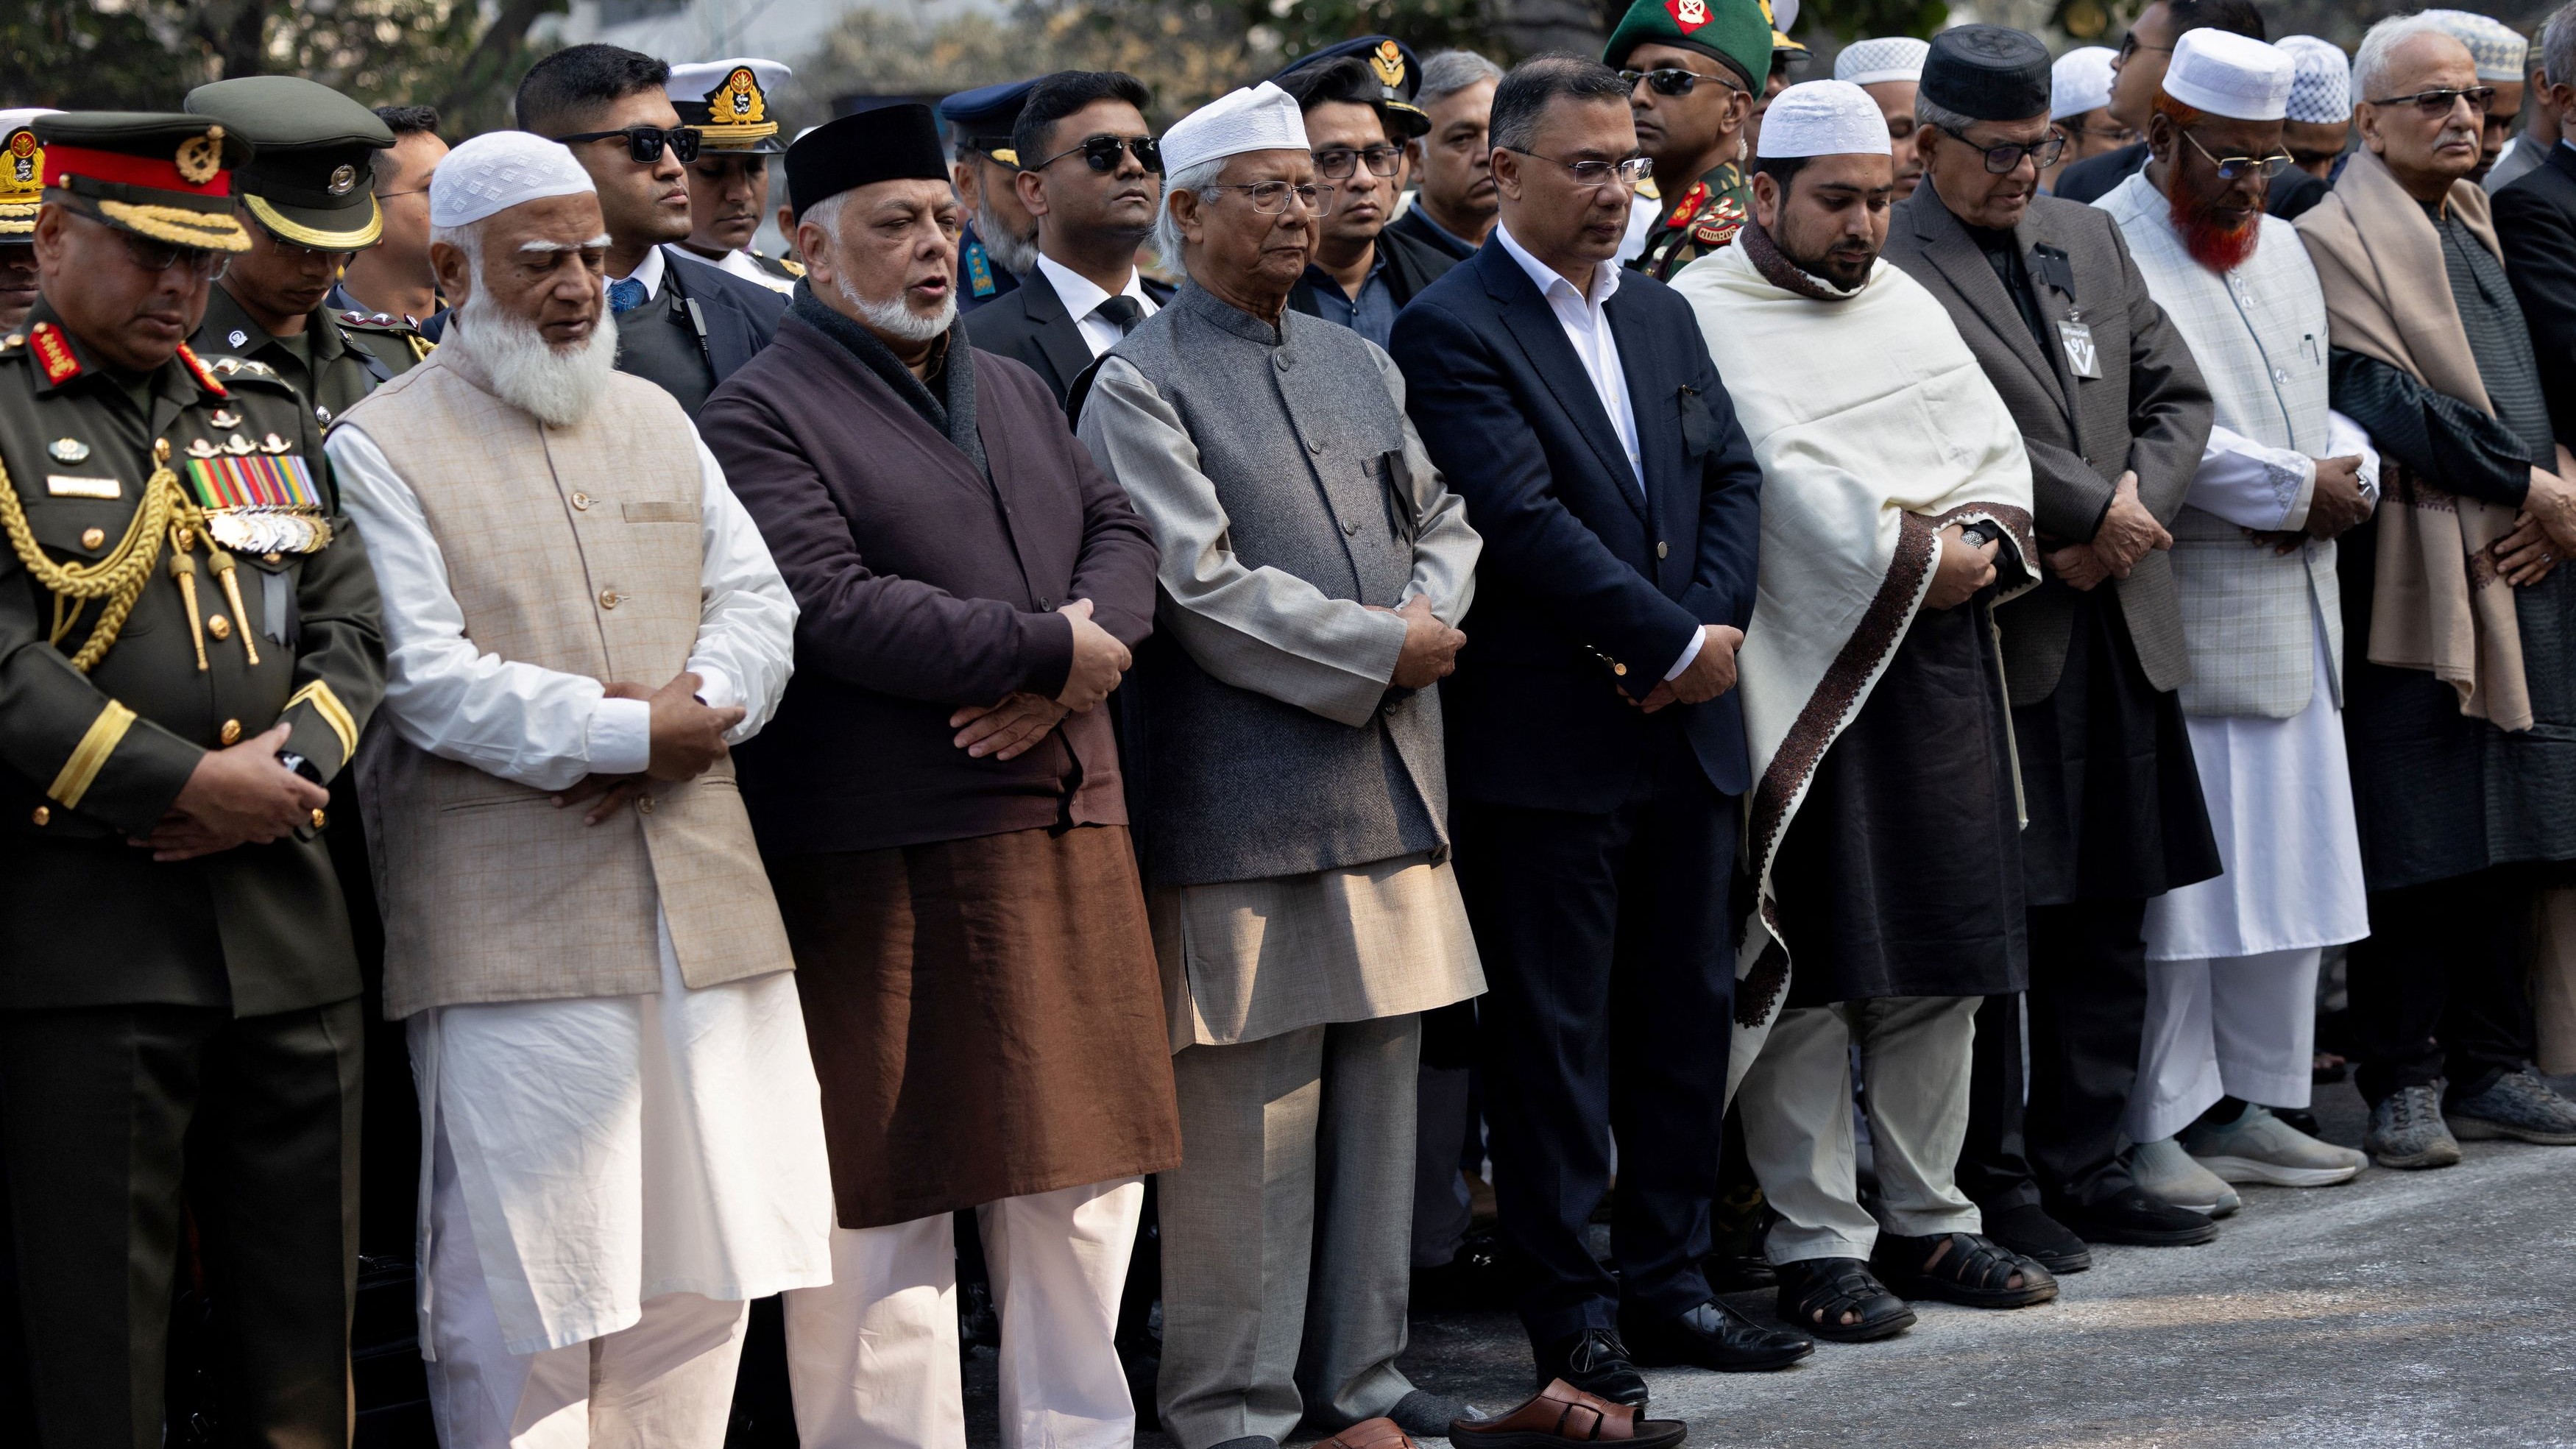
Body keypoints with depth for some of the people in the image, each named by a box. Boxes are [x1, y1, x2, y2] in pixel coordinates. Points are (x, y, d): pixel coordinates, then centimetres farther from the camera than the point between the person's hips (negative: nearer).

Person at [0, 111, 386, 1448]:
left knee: (300, 1318, 10)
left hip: (286, 922, 6)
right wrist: (184, 787, -15)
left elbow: (351, 628, 11)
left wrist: (286, 766, -8)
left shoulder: (271, 417, 17)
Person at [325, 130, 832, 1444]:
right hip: (511, 928, -6)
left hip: (704, 906, 6)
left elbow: (756, 603, 12)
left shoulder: (656, 421, 17)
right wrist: (629, 734, -15)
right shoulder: (380, 448, -3)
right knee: (526, 1281, -3)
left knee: (704, 1261, 8)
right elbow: (424, 679, -12)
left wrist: (693, 708, -10)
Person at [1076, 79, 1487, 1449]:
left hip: (1386, 776, 7)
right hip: (1240, 795, -7)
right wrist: (1378, 651, -11)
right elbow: (1199, 589, -14)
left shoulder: (1357, 362, 17)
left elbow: (1443, 519, 18)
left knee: (1375, 1090, 11)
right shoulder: (1138, 388, -6)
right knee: (1249, 1116, -3)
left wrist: (1427, 623, -3)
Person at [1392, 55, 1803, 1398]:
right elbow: (1526, 521, -18)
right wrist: (1675, 642, -15)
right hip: (1547, 743, -7)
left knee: (1683, 1015, 12)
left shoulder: (1659, 314, 15)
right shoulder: (1453, 329, -10)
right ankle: (1571, 1308, 8)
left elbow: (1732, 475, 12)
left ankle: (1667, 1280, 21)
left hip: (1686, 730, 7)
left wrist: (1714, 630, -5)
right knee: (1553, 1032, 1)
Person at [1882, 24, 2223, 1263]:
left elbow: (2178, 395, 14)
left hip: (2117, 628, 7)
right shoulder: (1887, 267, -10)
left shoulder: (2085, 240, 14)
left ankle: (2083, 1168, 21)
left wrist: (2133, 505, -4)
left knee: (2108, 918, 11)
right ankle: (1994, 1187, 9)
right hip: (1991, 636, -7)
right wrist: (2094, 510, -13)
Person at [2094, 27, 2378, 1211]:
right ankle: (2150, 1130, -1)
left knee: (2284, 868, 11)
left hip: (2292, 614, 8)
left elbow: (2327, 405, 20)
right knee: (2174, 879, -7)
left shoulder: (2282, 249, 18)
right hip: (2176, 617, -8)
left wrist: (2345, 481, -3)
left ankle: (2244, 1103, 19)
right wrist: (2296, 488, -14)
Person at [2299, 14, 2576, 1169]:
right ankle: (2403, 1081, 3)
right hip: (2417, 583, -7)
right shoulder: (2336, 240, -7)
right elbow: (2384, 402, -16)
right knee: (2411, 842, -4)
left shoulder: (2481, 225, 18)